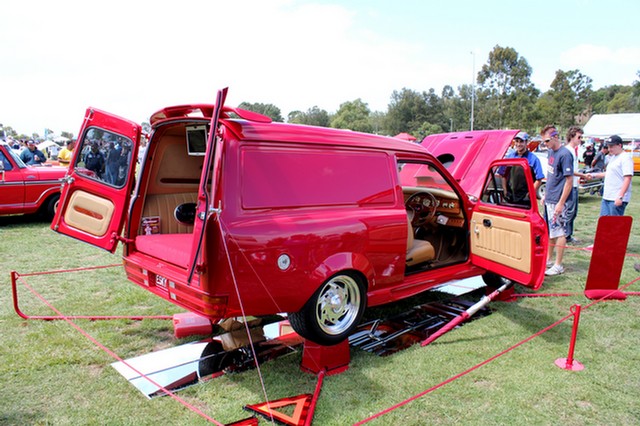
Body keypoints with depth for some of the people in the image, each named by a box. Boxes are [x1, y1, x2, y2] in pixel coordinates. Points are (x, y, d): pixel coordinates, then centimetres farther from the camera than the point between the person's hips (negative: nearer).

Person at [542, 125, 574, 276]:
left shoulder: (564, 154, -16)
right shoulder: (551, 152, 10)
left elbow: (569, 180, -18)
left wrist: (561, 203, -20)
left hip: (558, 201, -8)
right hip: (549, 200, 8)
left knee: (559, 232, -1)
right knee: (550, 231, 16)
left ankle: (558, 265, 8)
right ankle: (548, 259, 28)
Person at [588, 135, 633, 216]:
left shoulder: (626, 158, -13)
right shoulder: (613, 157, 17)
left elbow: (627, 179, -20)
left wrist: (620, 197, -25)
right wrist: (594, 175, 22)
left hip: (617, 199, -9)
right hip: (606, 197, 10)